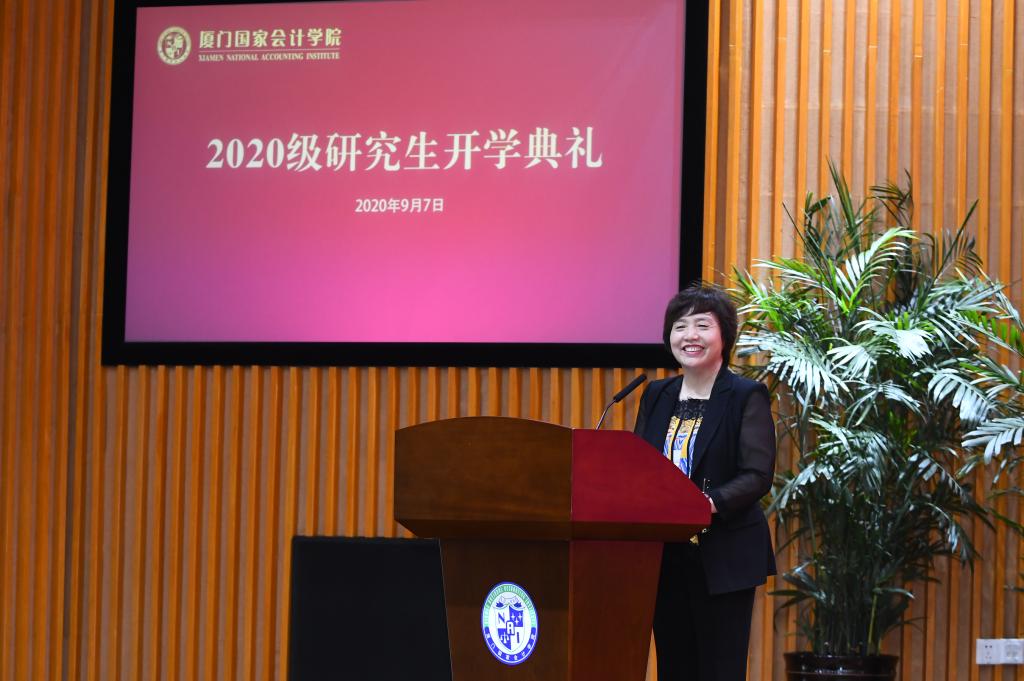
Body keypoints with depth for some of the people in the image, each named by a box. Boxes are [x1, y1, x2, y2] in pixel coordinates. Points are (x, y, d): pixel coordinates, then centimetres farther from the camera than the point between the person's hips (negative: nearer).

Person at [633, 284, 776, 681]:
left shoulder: (747, 397, -4)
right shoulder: (656, 396, 13)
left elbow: (758, 476, -12)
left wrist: (711, 504, -28)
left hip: (723, 558, -5)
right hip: (664, 555, 5)